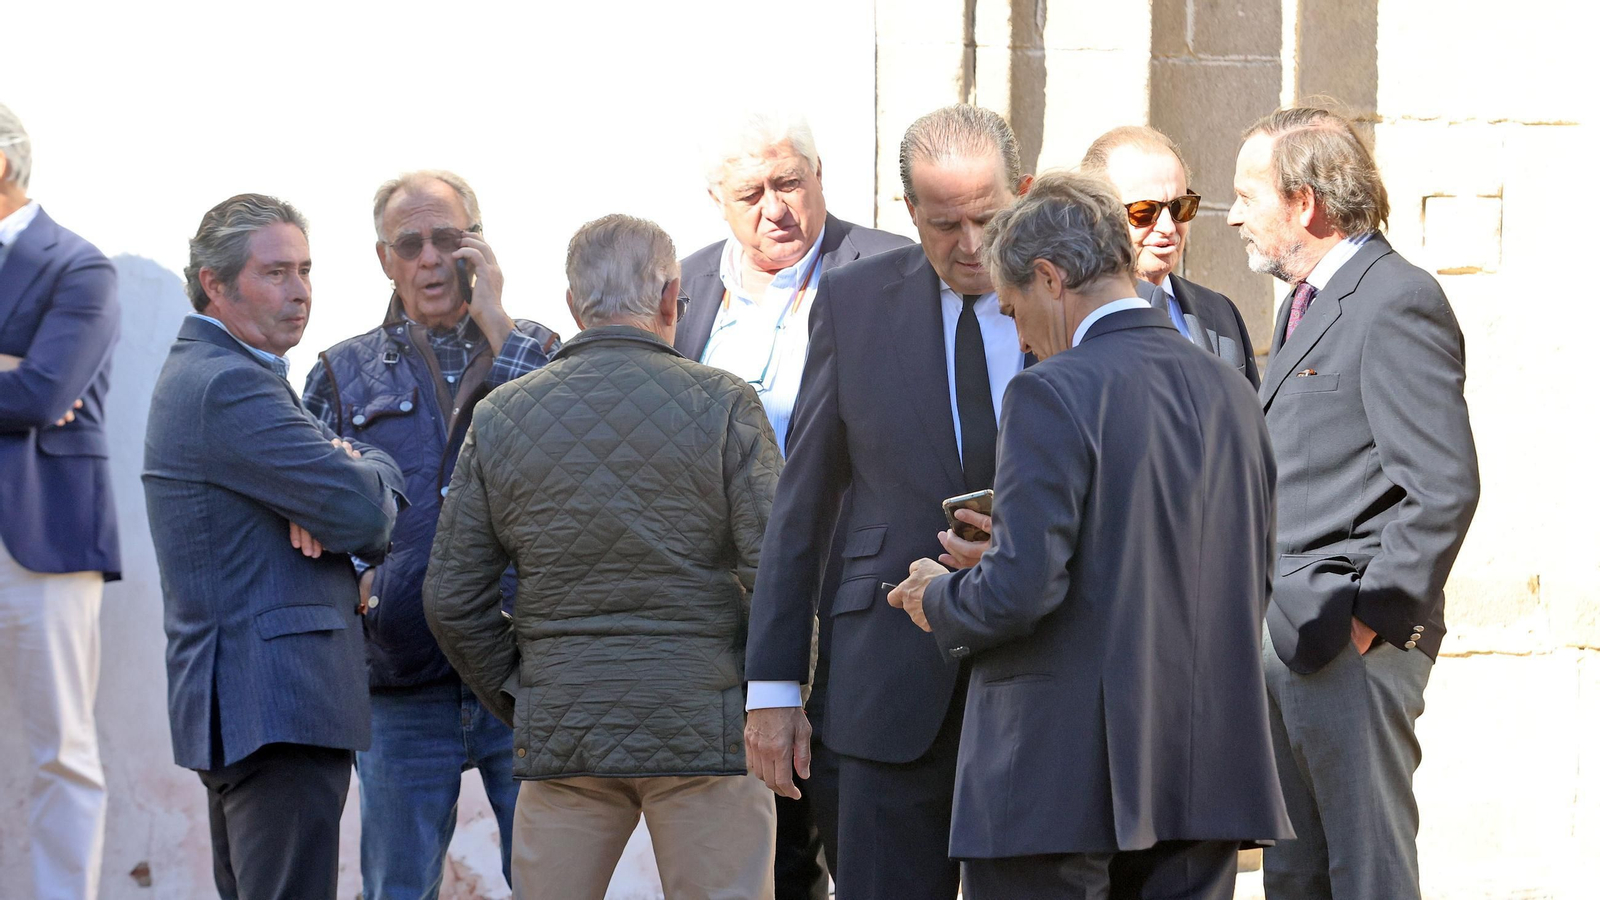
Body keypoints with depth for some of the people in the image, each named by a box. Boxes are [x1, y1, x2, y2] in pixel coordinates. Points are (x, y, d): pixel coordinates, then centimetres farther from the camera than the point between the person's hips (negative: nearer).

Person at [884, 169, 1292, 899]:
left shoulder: (1053, 394, -12)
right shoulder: (1230, 394, 11)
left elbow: (1022, 588, -19)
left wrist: (940, 599, 4)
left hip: (1061, 783, -7)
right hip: (1203, 780, 7)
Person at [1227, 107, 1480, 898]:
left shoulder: (1397, 304, -12)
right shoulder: (1307, 305, 20)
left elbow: (1444, 487, -18)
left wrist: (1374, 619, -18)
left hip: (1350, 643, -10)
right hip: (1287, 639, 10)